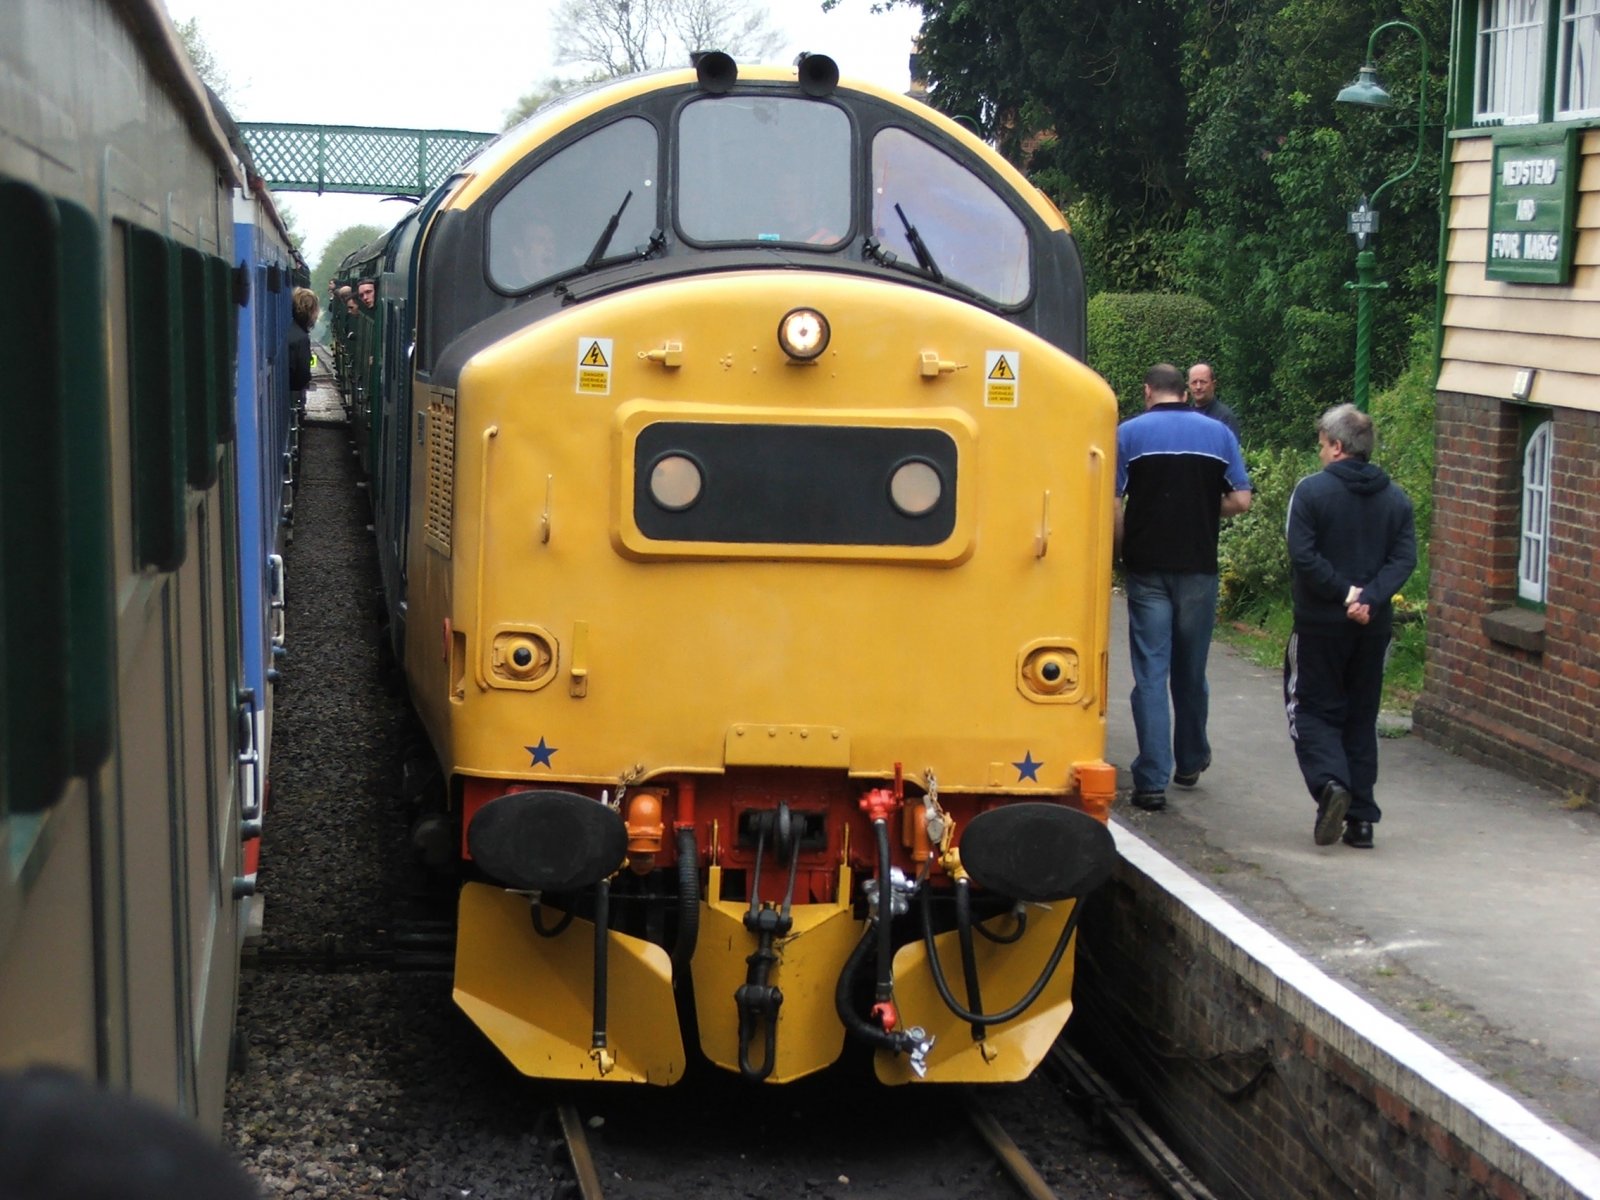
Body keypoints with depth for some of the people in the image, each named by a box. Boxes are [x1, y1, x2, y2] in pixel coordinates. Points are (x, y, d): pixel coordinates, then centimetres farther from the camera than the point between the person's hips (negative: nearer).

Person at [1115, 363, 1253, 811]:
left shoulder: (1129, 433, -2)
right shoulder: (1218, 433, 4)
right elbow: (1241, 500, 1)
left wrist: (1124, 548, 7)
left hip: (1148, 569, -2)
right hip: (1200, 568, 2)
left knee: (1150, 673, -2)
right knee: (1191, 672, 17)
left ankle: (1152, 780, -7)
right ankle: (1191, 762, 32)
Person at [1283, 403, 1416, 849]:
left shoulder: (1311, 490, -8)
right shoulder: (1395, 498, 6)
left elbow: (1303, 556, -17)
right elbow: (1404, 559, -5)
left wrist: (1345, 593, -13)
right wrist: (1368, 599, -14)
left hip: (1320, 623, -4)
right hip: (1373, 626, 4)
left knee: (1313, 710, 6)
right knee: (1361, 716, 12)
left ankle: (1330, 783, -19)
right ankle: (1361, 818, 10)